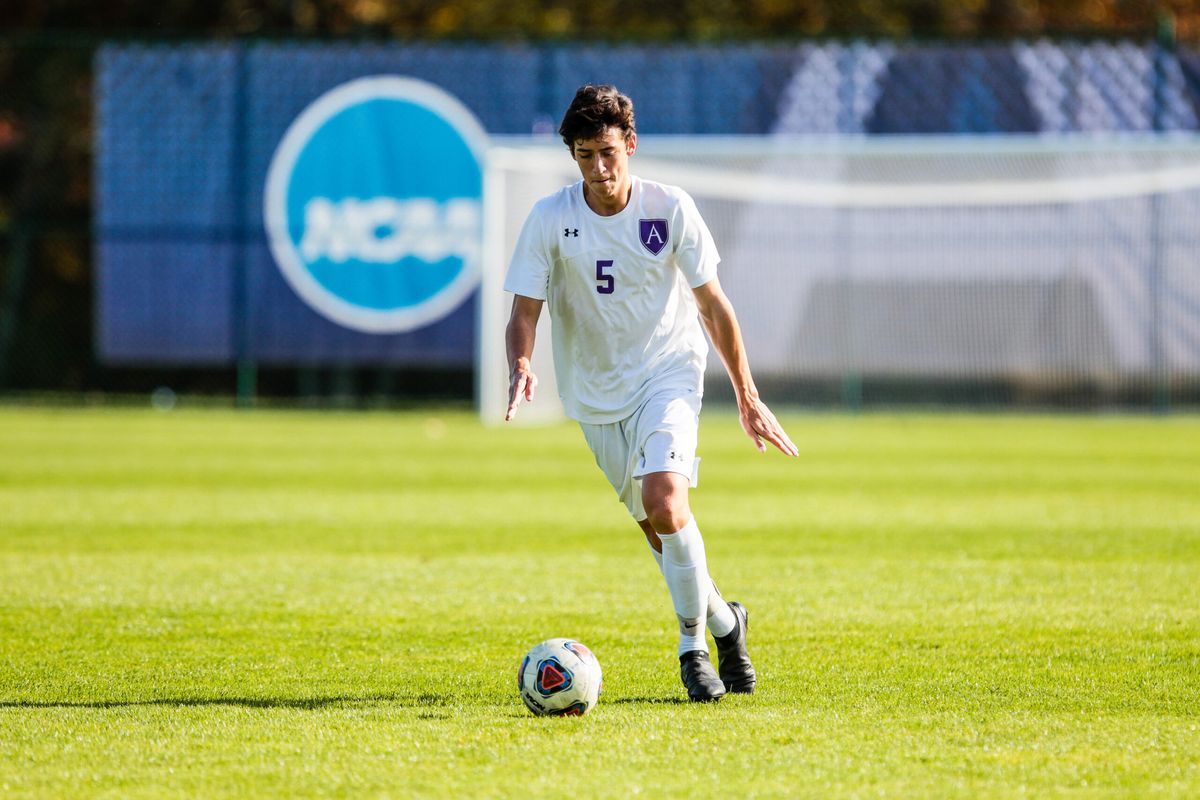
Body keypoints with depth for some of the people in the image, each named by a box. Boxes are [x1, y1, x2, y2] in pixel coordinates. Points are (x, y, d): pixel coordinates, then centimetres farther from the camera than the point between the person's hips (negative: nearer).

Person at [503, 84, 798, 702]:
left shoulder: (670, 209, -10)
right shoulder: (550, 218, -10)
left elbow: (712, 304, -1)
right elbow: (524, 309, -9)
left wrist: (747, 398, 1)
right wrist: (521, 367, -32)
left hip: (668, 374, -2)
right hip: (596, 391, 2)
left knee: (665, 505, -23)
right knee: (657, 529, 8)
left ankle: (693, 642, -8)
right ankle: (722, 621, 32)